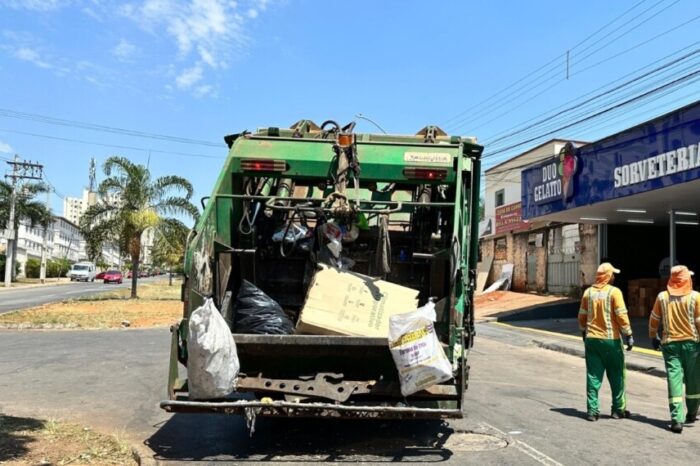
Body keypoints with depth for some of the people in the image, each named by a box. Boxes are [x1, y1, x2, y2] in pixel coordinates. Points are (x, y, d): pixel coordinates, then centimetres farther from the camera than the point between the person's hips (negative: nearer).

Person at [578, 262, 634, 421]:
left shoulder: (588, 292, 4)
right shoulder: (614, 292, -9)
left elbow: (582, 316, 10)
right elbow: (621, 316, -13)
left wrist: (584, 333, 23)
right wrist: (629, 335, -5)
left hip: (592, 339, 4)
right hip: (611, 340, -4)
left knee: (593, 376, 7)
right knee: (616, 376, 11)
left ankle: (592, 410, 6)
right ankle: (618, 409, 19)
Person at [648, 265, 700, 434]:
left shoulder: (662, 297, 2)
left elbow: (654, 320, 9)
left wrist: (653, 337, 22)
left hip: (669, 344, 1)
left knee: (674, 379, -1)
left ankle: (677, 419, -8)